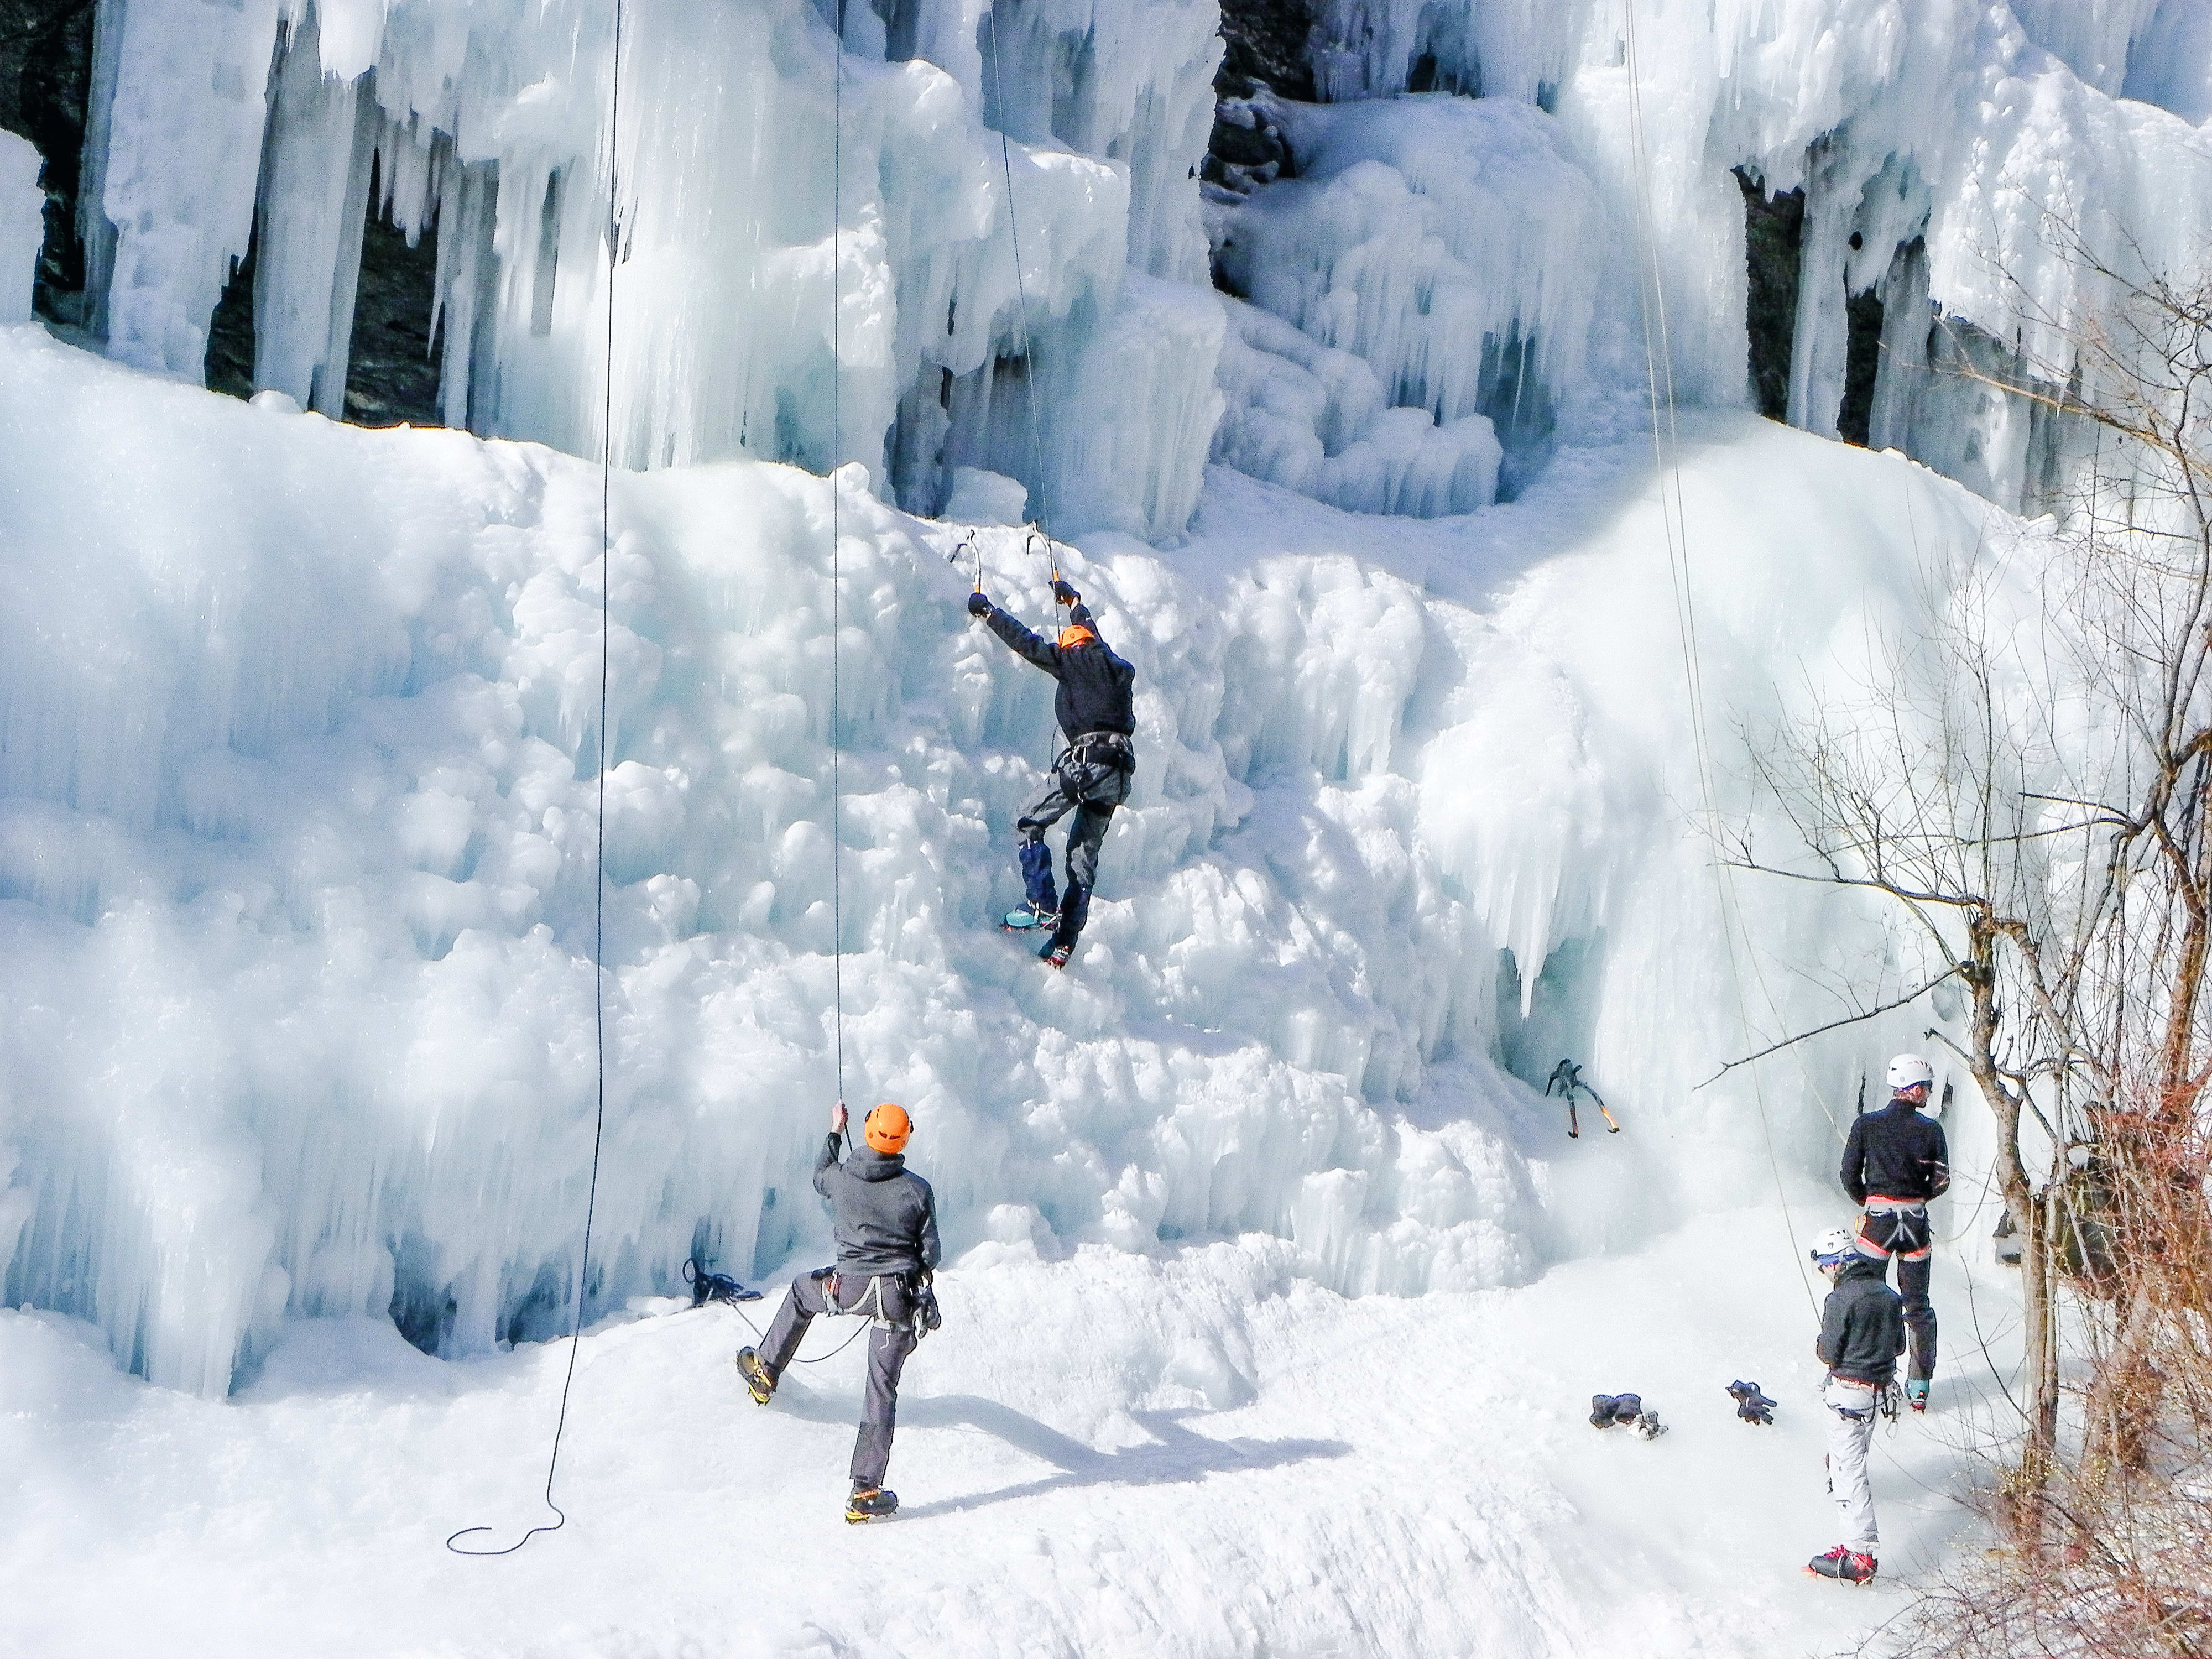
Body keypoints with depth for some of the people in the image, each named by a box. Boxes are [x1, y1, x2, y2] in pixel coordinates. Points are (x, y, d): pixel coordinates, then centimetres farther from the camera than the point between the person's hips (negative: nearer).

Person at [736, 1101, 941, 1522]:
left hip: (850, 1288, 0)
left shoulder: (843, 1179, -10)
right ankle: (866, 1493, 7)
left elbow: (820, 1178, 18)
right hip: (901, 1296, 0)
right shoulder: (917, 1190, -11)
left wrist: (835, 1132, 29)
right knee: (882, 1391, 7)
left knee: (802, 1289, 35)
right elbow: (931, 1254, -3)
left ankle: (765, 1369, 46)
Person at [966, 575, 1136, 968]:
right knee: (1085, 853, 9)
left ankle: (1042, 905, -8)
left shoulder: (1072, 662, 6)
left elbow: (1027, 643, 9)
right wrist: (1073, 600, 62)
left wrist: (987, 611, 23)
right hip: (1119, 771, 6)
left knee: (1031, 826, 7)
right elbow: (1090, 632, 44)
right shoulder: (1119, 670, 25)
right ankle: (1064, 942, 3)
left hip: (1085, 759, -6)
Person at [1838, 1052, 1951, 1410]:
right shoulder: (1930, 1129, -5)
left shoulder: (1866, 1125, -6)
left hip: (1877, 1220, -1)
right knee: (1918, 1306, 12)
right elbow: (1941, 1181, -1)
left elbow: (1849, 1176, -4)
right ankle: (1919, 1387, 13)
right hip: (1916, 1223, 1)